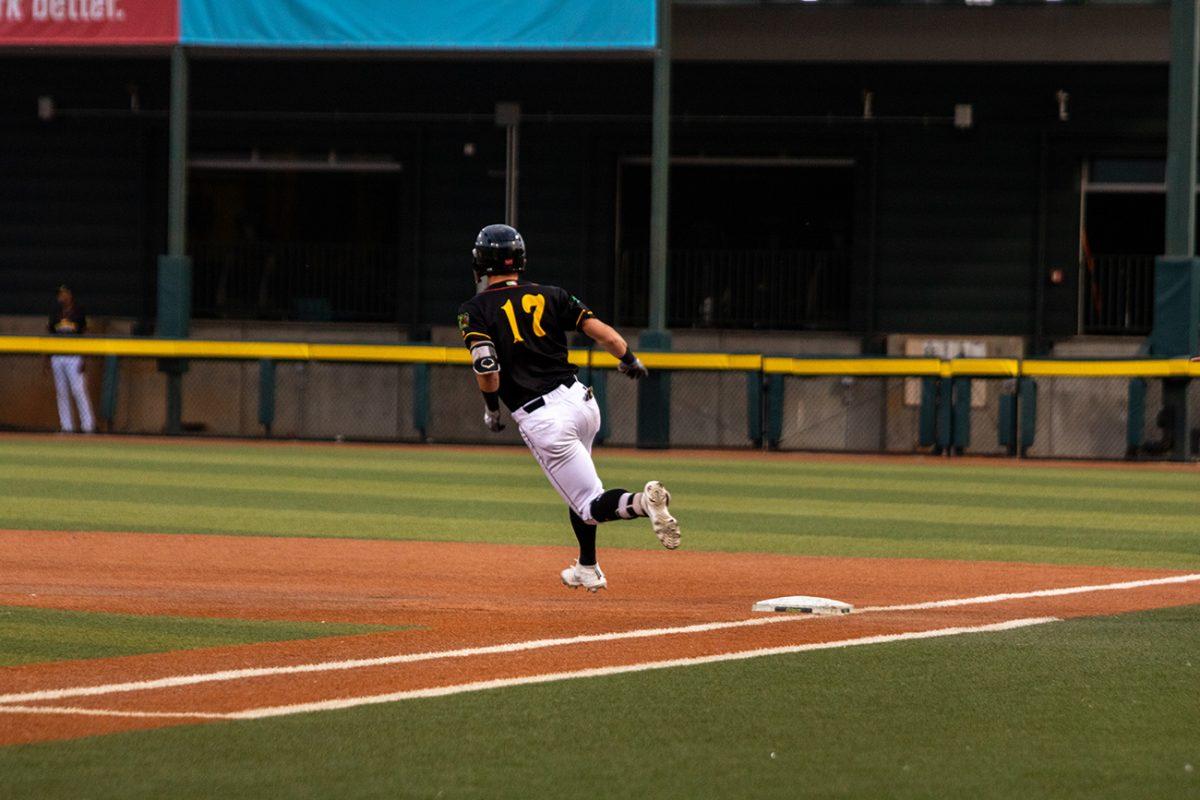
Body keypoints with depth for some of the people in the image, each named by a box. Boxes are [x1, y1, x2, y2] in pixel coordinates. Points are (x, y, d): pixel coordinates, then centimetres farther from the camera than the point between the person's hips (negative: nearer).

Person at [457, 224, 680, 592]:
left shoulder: (475, 310, -2)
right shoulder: (550, 296, 9)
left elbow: (485, 366, -16)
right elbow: (599, 328, 0)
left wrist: (491, 408, 1)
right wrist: (629, 361, 18)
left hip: (541, 420, -5)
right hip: (581, 401, 5)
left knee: (593, 504, -4)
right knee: (580, 483, 31)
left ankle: (642, 502, -34)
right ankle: (588, 569, 33)